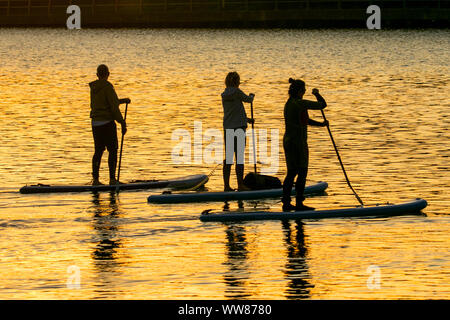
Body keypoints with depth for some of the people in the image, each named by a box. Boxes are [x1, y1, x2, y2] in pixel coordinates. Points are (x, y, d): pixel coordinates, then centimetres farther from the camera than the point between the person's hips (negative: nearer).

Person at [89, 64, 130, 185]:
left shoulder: (93, 88, 9)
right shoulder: (107, 87, -14)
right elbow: (114, 107, -17)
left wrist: (123, 100, 26)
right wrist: (123, 123, -12)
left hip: (95, 123, 7)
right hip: (107, 123, -7)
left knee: (98, 150, 12)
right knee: (112, 150, 1)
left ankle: (95, 179, 8)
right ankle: (112, 179, -2)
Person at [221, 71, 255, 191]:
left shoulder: (224, 95, 12)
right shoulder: (236, 92, -11)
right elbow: (248, 100, 5)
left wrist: (246, 119, 31)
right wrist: (251, 96, 29)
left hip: (227, 128, 7)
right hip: (238, 127, -7)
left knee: (228, 157, 9)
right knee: (239, 157, -3)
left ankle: (226, 185, 10)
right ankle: (240, 185, -1)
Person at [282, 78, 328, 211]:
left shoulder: (288, 104, 12)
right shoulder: (300, 103, -16)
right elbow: (322, 105, -11)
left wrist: (321, 124, 18)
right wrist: (317, 94, 8)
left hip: (288, 140, 9)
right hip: (298, 142, -9)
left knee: (291, 172, 13)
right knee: (302, 172, -2)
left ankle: (286, 203, 14)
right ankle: (299, 203, -1)